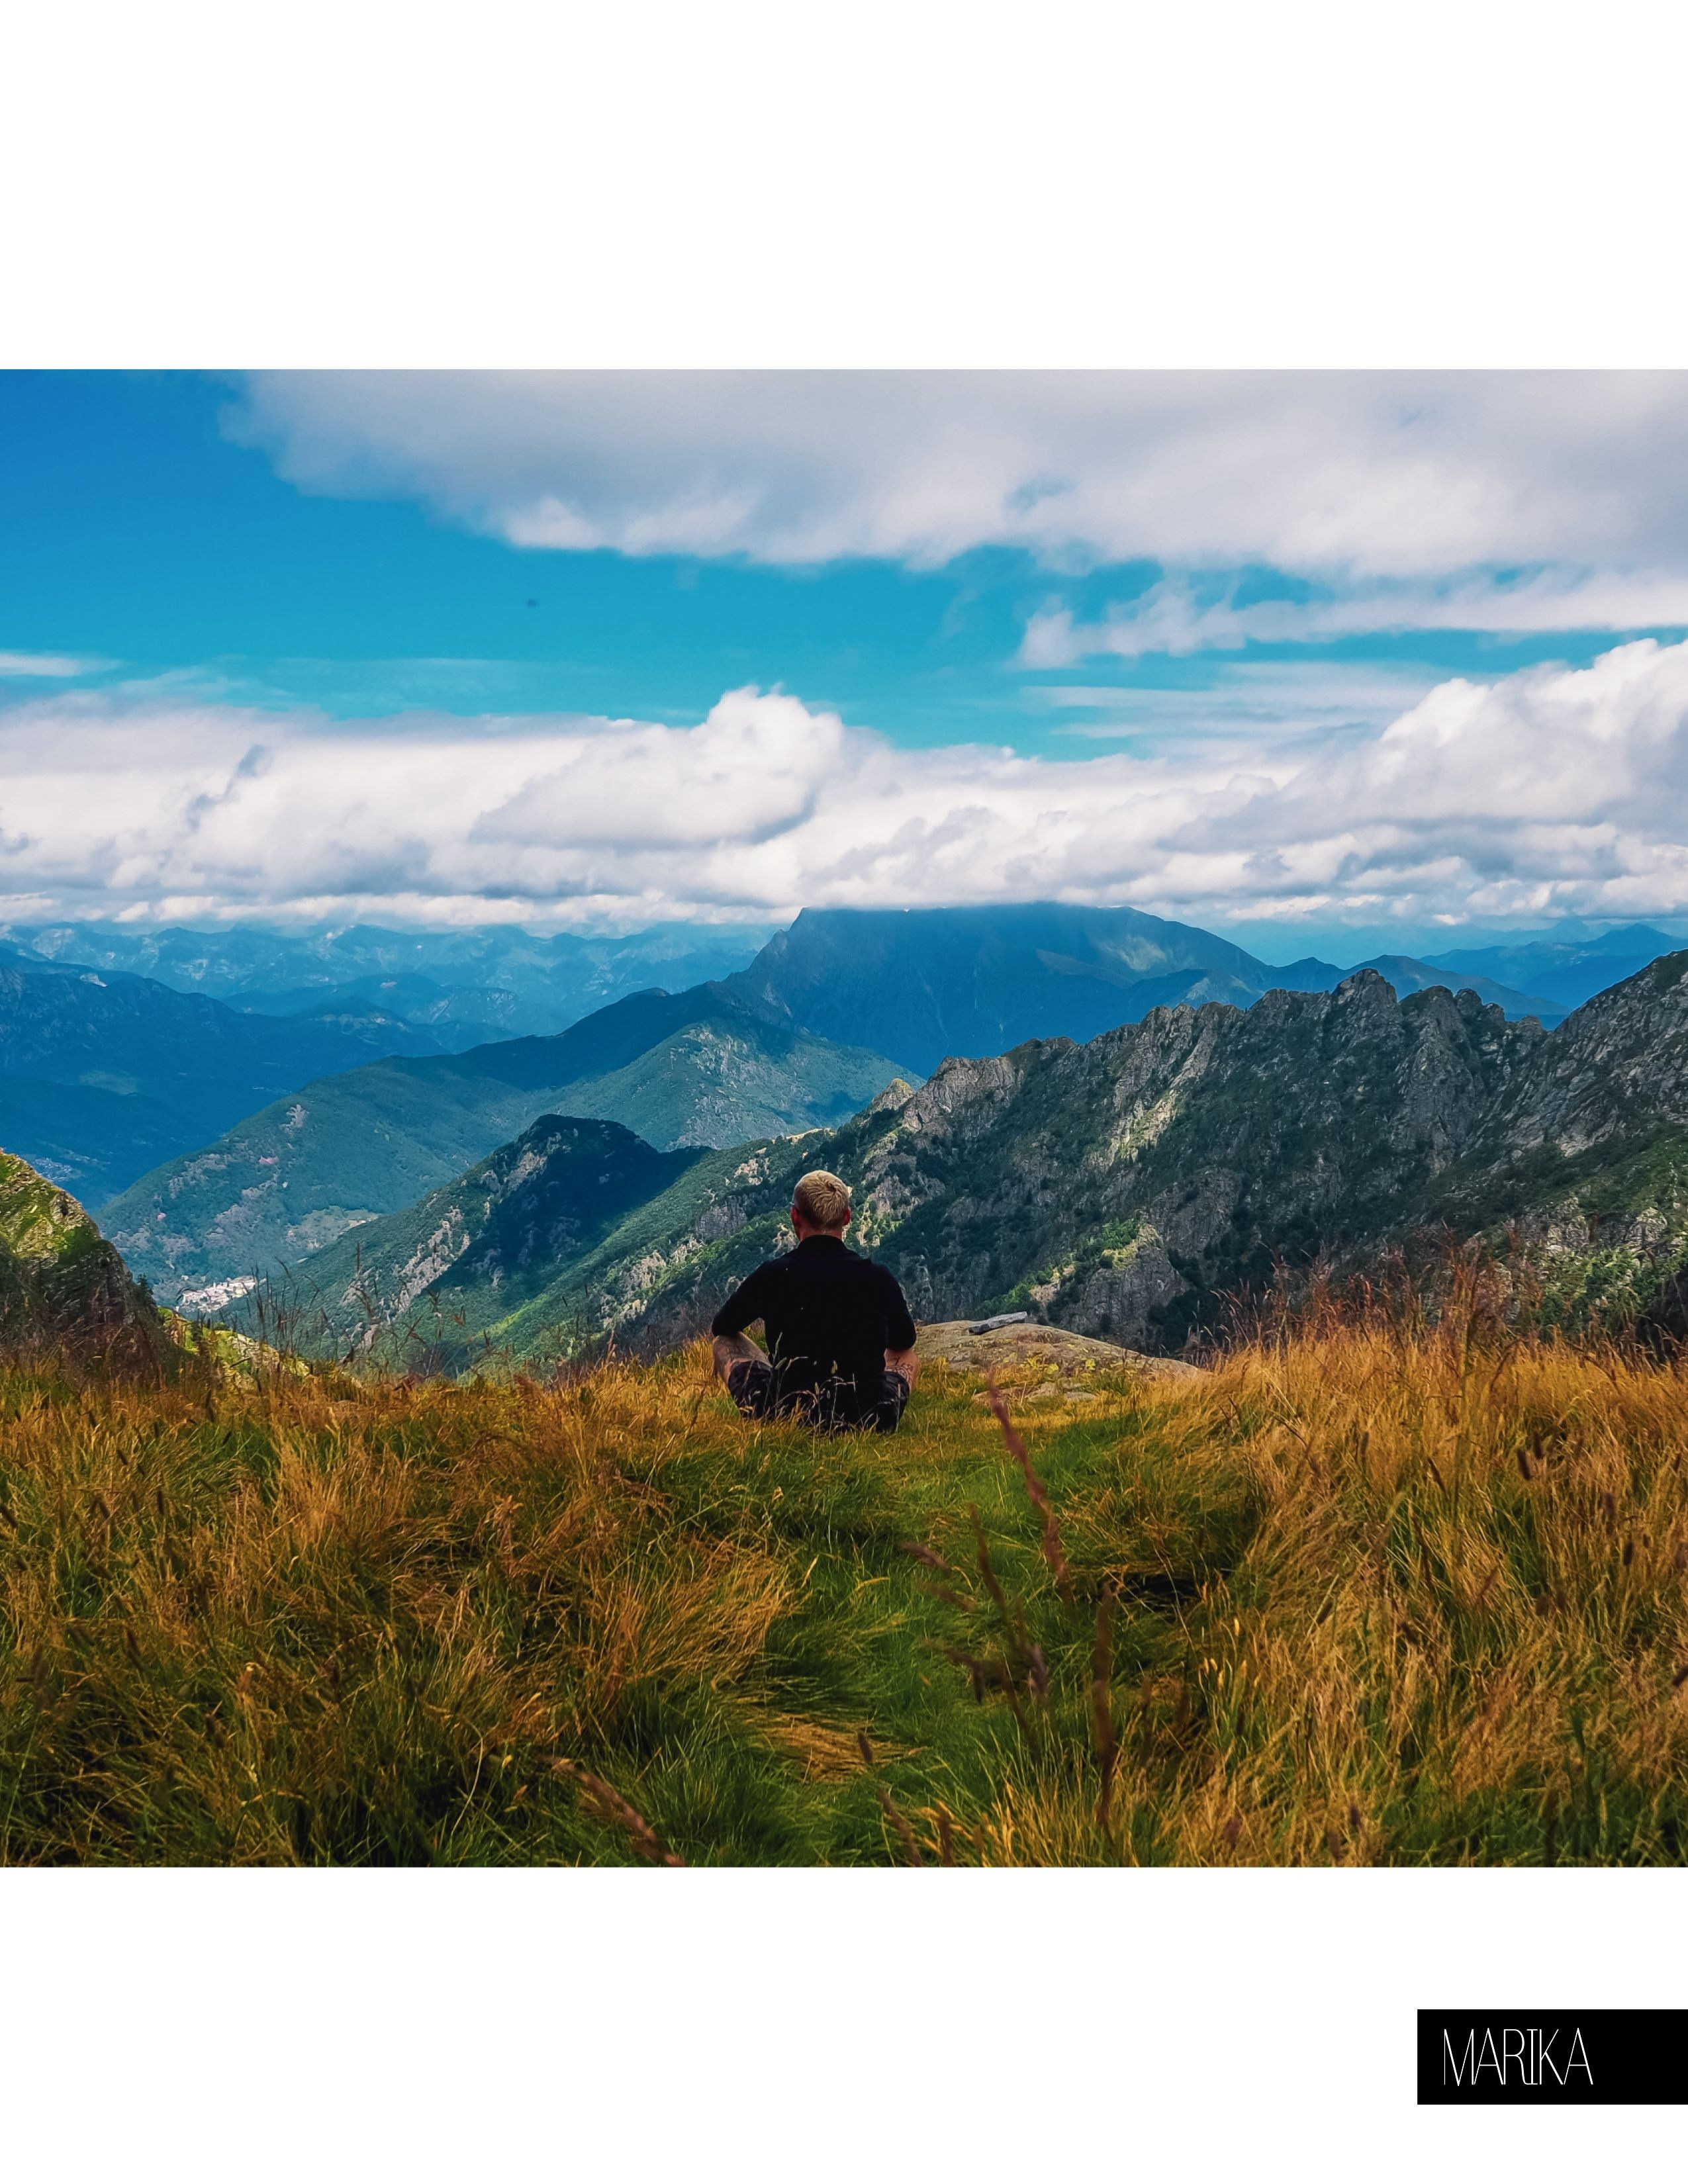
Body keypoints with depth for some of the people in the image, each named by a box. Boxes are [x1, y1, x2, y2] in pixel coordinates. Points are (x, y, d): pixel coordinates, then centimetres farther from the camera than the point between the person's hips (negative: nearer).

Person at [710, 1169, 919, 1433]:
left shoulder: (771, 1275, -8)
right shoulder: (879, 1278, -6)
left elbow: (720, 1328, 14)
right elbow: (904, 1344, 16)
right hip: (871, 1422, 1)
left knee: (726, 1342, 25)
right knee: (905, 1357, 33)